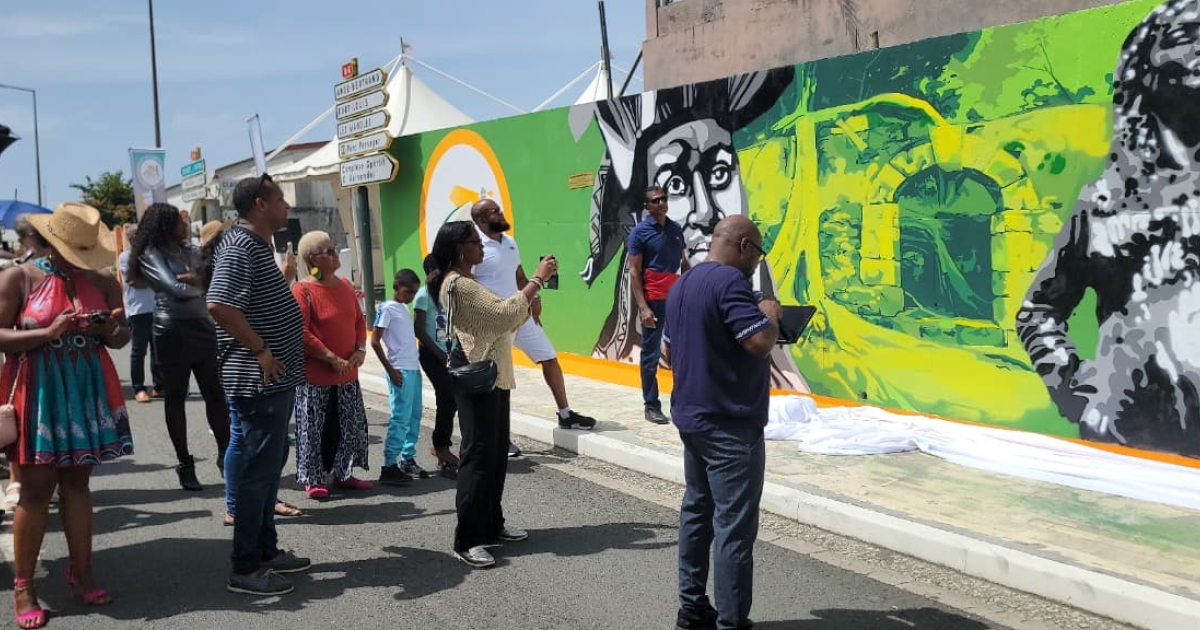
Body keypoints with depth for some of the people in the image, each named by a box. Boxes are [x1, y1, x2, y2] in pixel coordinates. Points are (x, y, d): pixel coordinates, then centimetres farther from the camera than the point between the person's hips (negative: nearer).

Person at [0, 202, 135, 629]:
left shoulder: (102, 281, 6)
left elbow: (121, 338, 12)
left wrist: (112, 330, -11)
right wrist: (49, 332, -21)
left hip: (87, 390, 4)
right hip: (37, 393, -3)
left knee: (77, 481, 11)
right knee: (37, 487, -1)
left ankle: (81, 572, 20)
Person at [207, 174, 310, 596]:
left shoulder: (258, 244, 14)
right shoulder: (240, 246, -17)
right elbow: (220, 305, -29)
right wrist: (260, 350, -23)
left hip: (277, 379, 11)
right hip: (260, 380, -11)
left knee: (271, 463, 17)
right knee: (259, 468, -3)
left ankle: (266, 550, 29)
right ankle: (246, 568, 7)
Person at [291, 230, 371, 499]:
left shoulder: (345, 285, 7)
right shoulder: (302, 290, -13)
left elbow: (359, 319, 14)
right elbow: (302, 333, -19)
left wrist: (360, 349, -2)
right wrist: (332, 359, -20)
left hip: (347, 373, 7)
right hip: (315, 374, -6)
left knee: (351, 425, 11)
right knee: (314, 428, 2)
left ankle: (342, 474, 25)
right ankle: (313, 480, 15)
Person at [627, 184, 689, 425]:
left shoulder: (676, 229, 11)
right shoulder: (639, 232, -5)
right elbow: (634, 272, -8)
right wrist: (643, 307, -15)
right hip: (653, 300, -5)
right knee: (651, 354, 2)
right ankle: (651, 406, 10)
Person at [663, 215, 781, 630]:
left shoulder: (682, 284, 12)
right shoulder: (729, 281, -18)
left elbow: (669, 352, 20)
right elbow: (761, 343, -26)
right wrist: (770, 315, -8)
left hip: (692, 416, 10)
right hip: (730, 424, -10)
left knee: (697, 511, 17)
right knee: (734, 527, -3)